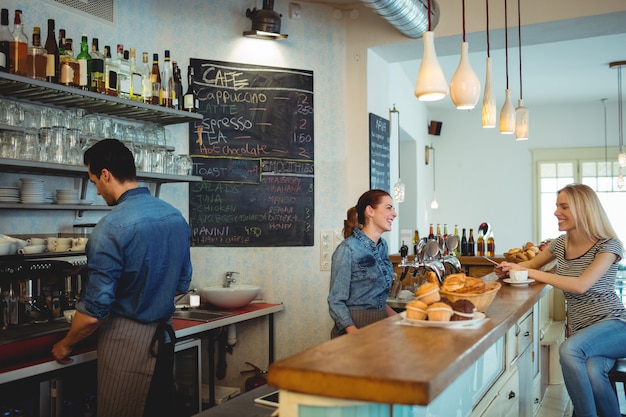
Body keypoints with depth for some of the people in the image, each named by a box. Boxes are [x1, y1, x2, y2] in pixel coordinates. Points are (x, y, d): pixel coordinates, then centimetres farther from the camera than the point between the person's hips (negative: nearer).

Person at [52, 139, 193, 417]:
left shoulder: (112, 227, -19)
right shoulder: (176, 217, 2)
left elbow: (94, 312, -17)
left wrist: (65, 345, 0)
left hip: (126, 341, -7)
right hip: (164, 336, 7)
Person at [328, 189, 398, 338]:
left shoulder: (383, 246, 9)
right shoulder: (348, 249, -13)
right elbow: (336, 302, -13)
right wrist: (356, 335, -25)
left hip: (380, 324, 7)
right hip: (354, 326, -7)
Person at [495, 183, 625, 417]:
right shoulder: (560, 244, 8)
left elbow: (580, 285, -24)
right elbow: (532, 264, 25)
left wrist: (530, 273, -21)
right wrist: (511, 269, 1)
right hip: (583, 334, 4)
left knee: (569, 349, -34)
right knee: (591, 373, -31)